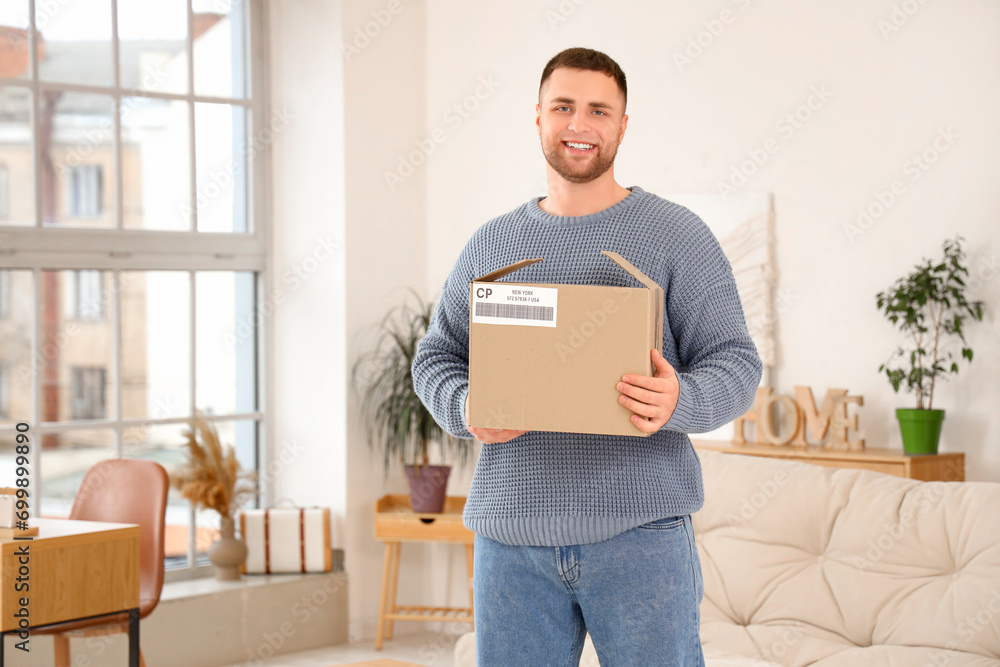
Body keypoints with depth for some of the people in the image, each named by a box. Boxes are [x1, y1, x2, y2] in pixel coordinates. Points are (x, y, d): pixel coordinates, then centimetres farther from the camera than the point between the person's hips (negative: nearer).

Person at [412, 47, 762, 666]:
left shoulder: (677, 234, 4)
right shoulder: (492, 244, 15)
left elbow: (735, 364, 0)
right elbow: (437, 356, 17)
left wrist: (679, 401, -22)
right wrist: (466, 408, -5)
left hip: (637, 529, -3)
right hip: (513, 533, 3)